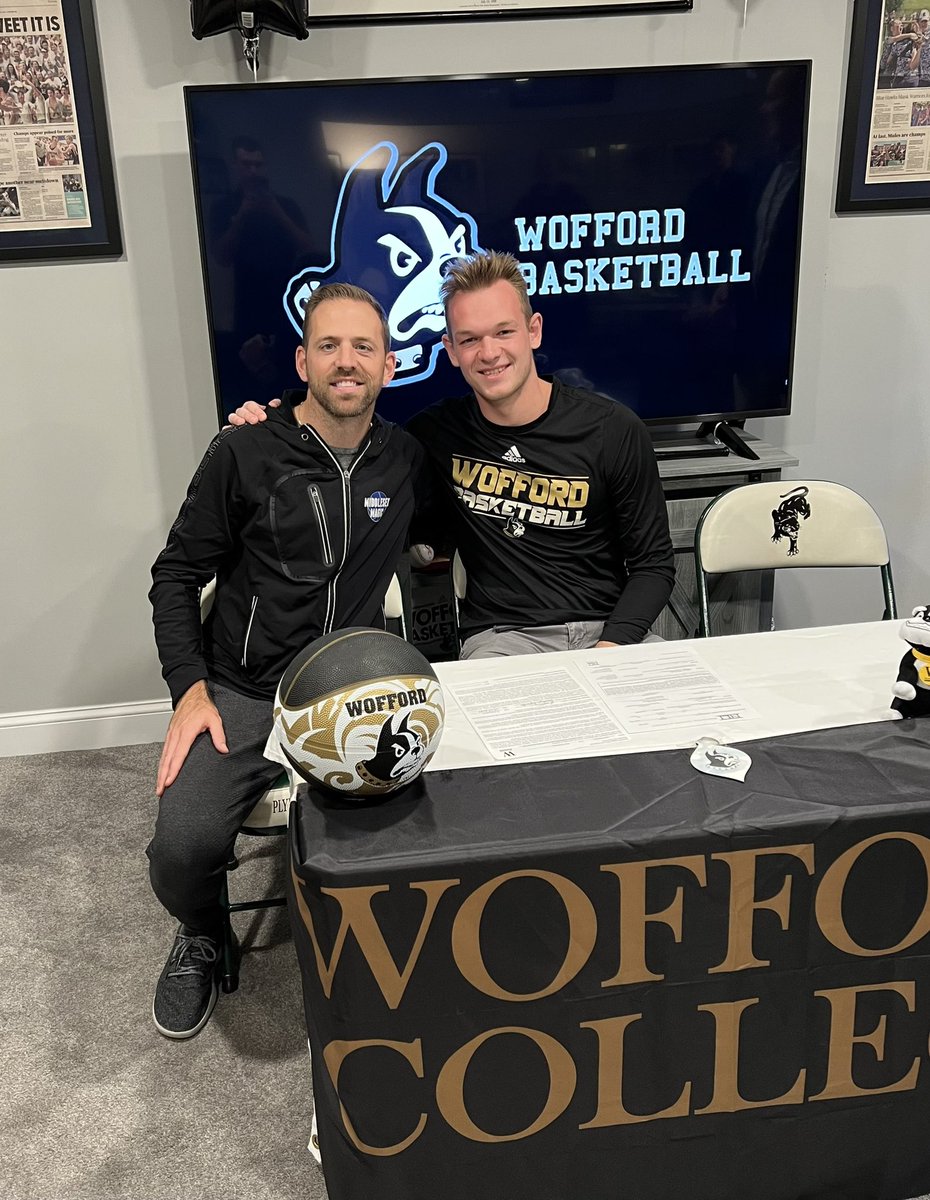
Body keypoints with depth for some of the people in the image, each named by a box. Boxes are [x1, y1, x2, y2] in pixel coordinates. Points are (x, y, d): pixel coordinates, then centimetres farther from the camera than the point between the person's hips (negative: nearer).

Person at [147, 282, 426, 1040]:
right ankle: (201, 939, 16)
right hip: (241, 694, -1)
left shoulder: (406, 461, 7)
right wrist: (190, 688, -7)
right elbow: (177, 574, 5)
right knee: (184, 847, -23)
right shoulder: (247, 453, -1)